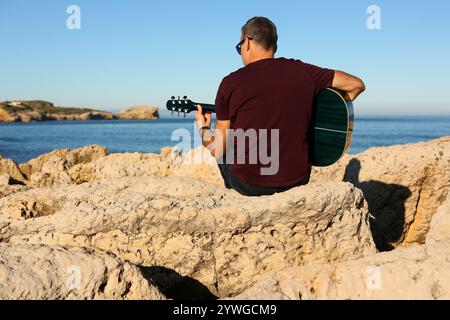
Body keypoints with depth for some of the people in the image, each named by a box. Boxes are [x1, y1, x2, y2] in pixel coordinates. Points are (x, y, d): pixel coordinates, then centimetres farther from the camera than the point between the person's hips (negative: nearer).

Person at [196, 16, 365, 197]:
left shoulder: (231, 83, -8)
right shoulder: (302, 71, -2)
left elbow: (217, 150, -6)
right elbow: (356, 85, 5)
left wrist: (203, 127, 16)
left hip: (248, 186, -2)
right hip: (297, 181, 3)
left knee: (225, 150, 30)